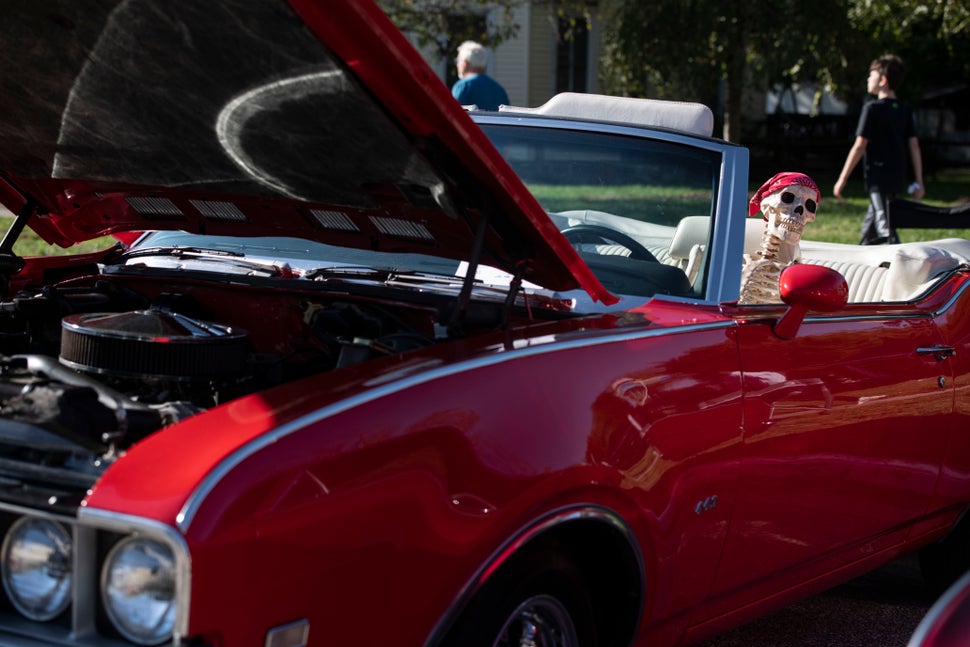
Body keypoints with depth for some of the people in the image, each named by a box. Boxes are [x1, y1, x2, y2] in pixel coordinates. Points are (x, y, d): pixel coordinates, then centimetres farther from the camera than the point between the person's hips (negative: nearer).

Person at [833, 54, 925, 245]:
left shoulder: (872, 108, -10)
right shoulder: (905, 110, 9)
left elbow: (859, 146, -12)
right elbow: (914, 146, 8)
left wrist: (842, 179, -8)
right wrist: (918, 182, 11)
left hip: (878, 177, -7)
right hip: (898, 177, 7)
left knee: (885, 228, -13)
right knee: (869, 225, 21)